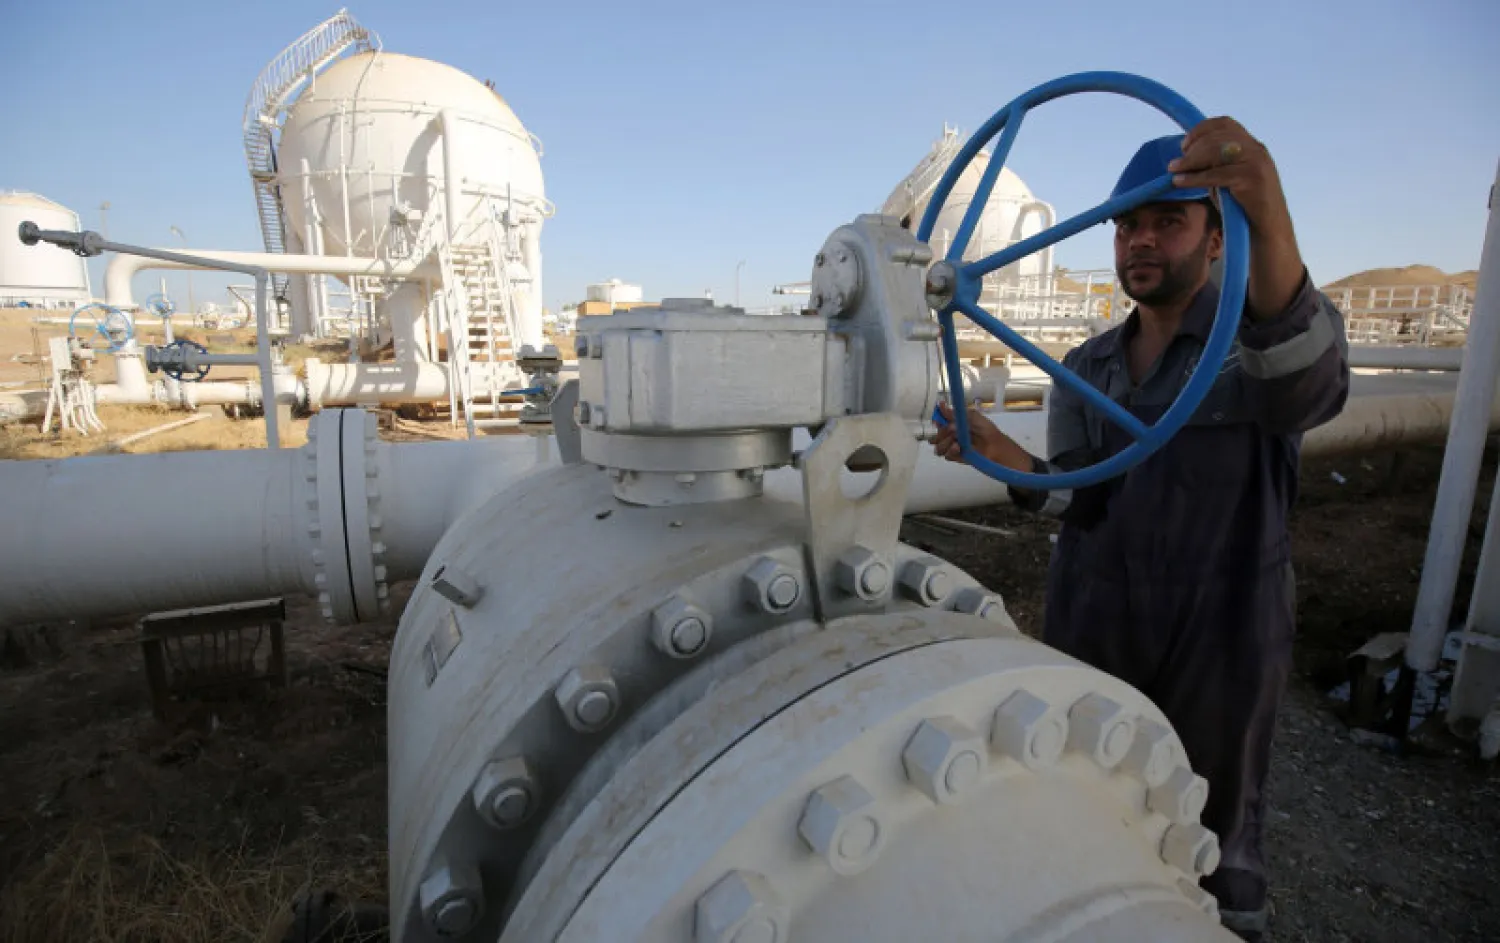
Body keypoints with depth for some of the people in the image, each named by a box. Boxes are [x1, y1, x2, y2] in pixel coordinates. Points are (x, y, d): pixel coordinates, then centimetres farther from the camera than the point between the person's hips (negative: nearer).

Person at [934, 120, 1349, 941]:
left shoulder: (1259, 339, -7)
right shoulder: (1084, 369, 5)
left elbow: (1304, 381, -34)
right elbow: (1078, 496, -6)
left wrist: (1269, 218, -51)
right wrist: (1006, 457, -29)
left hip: (1218, 642, -3)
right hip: (1089, 633, 4)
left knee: (1214, 838, 12)